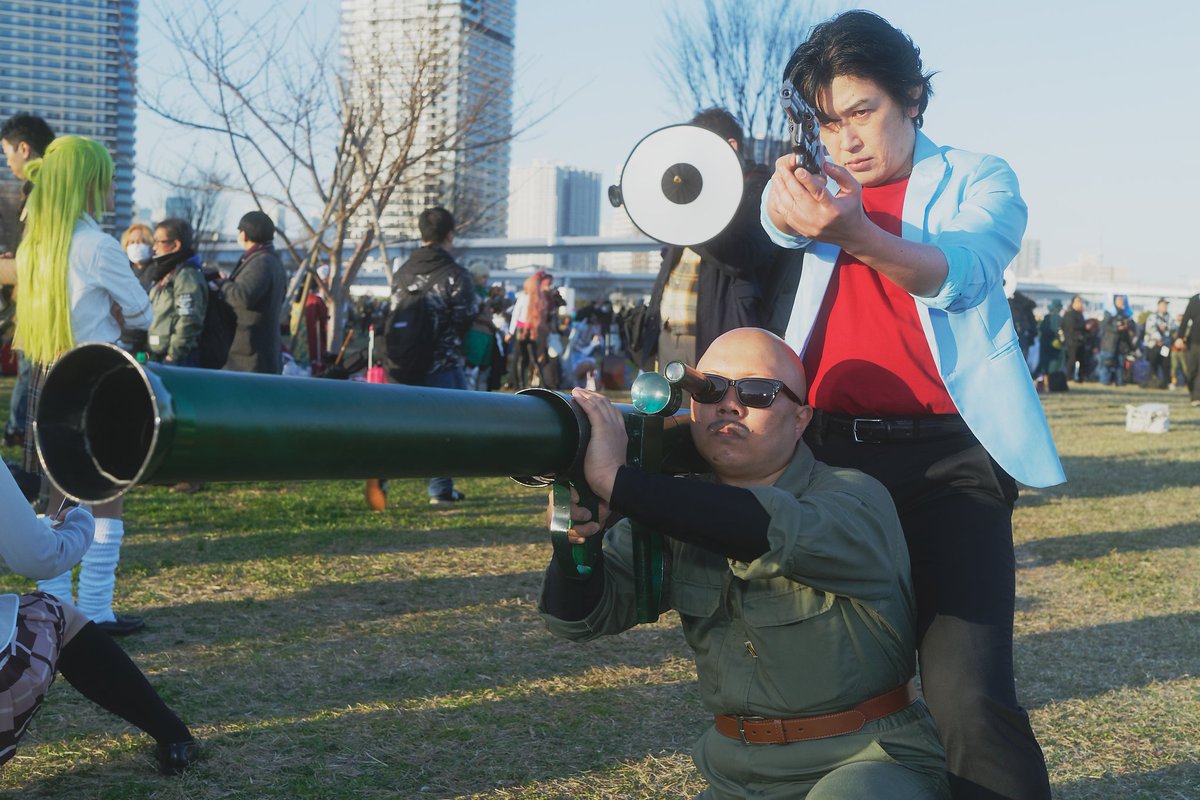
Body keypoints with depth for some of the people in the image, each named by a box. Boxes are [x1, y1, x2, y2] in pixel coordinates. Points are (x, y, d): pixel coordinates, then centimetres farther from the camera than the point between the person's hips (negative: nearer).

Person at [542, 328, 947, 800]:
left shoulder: (857, 501, -14)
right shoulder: (679, 508, 2)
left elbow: (782, 532, -37)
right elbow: (581, 618, -3)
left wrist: (615, 480, -42)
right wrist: (577, 536, -25)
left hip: (869, 761, -5)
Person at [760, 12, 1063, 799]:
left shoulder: (979, 179, 5)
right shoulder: (829, 189, 15)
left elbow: (961, 270, -17)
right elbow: (781, 224, -10)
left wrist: (860, 236, -37)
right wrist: (786, 197, -35)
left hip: (946, 458, -3)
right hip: (828, 450, 4)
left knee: (967, 691, -15)